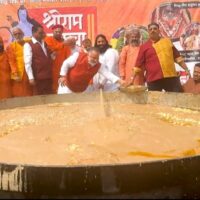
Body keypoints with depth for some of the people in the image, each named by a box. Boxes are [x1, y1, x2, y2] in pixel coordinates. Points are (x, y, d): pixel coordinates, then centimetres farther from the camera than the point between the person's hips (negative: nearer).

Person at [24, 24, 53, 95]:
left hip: (48, 76, 6)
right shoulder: (28, 45, -5)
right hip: (38, 77, -6)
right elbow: (27, 63, -12)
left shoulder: (45, 44, 15)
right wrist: (31, 78, -17)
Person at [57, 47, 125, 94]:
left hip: (83, 89, 4)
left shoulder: (98, 66, -14)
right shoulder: (78, 56, -24)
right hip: (67, 85, -4)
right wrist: (63, 76, -21)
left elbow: (107, 73, -23)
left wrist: (119, 80, -38)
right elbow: (66, 64, -15)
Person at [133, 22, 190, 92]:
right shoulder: (144, 46, 7)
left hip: (171, 77, 2)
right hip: (153, 79, -2)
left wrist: (187, 70, 11)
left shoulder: (167, 41, 14)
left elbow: (177, 57, 17)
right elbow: (138, 64, 6)